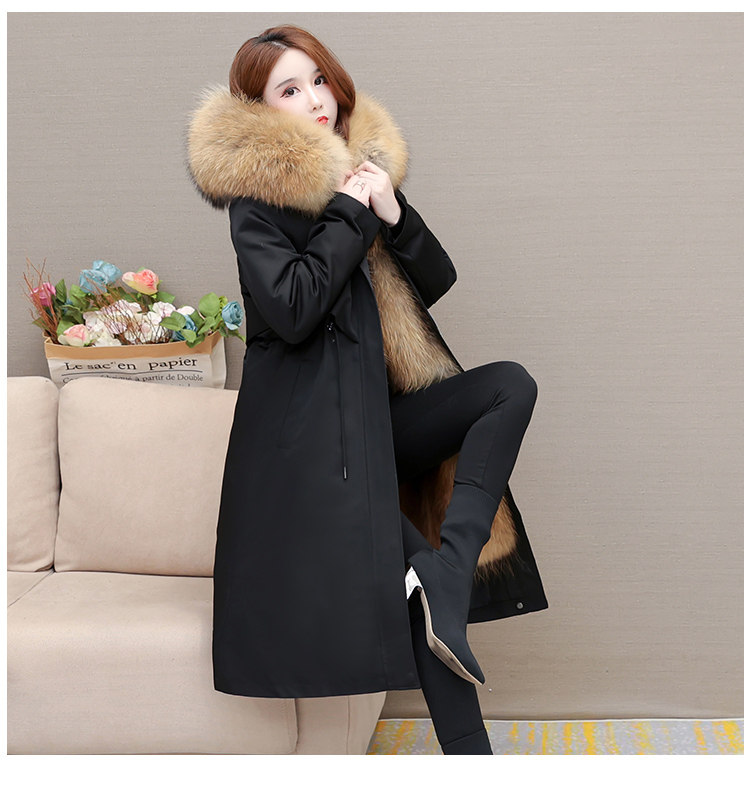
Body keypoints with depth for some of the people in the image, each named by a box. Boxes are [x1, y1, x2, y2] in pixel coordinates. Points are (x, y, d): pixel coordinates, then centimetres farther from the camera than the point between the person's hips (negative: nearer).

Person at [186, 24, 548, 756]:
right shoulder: (257, 198, -6)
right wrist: (351, 214, -14)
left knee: (512, 385, -14)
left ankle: (447, 570, -24)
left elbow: (437, 282, 10)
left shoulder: (363, 168, 13)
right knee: (416, 592, -15)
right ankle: (468, 752, -3)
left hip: (383, 408, 7)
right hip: (314, 427, -7)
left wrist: (393, 214, -8)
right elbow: (291, 310, -21)